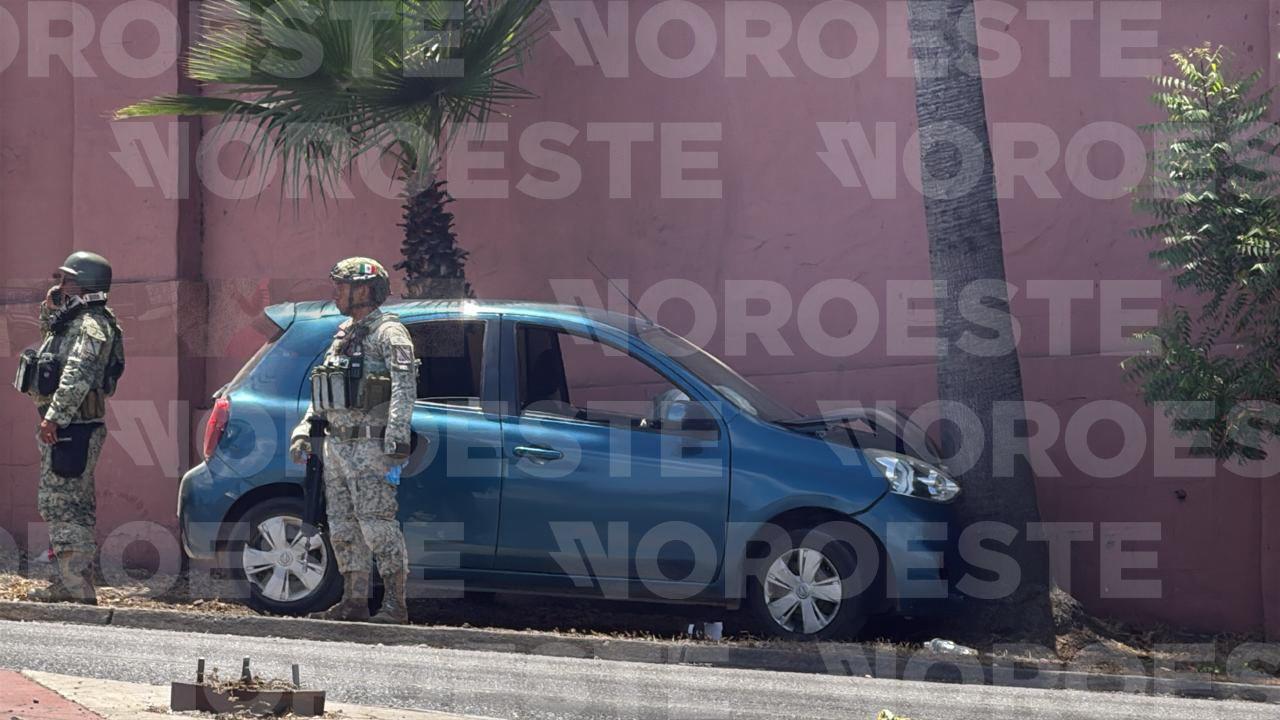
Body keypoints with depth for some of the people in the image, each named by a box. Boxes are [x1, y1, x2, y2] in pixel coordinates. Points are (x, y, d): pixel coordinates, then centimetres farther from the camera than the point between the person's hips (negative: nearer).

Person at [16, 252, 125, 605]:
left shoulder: (91, 325, -13)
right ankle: (69, 582, 18)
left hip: (72, 429, -11)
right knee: (66, 505, 13)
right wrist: (49, 316, 16)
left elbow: (77, 376, -23)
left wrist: (54, 416, -26)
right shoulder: (71, 322, 19)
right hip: (65, 428, 11)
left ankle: (76, 586, -13)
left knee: (61, 504, -12)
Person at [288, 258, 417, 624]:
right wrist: (303, 431, 17)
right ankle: (354, 602, 14)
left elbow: (404, 392, -16)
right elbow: (322, 396, 27)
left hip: (369, 447, -9)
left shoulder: (388, 333, -7)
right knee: (343, 528, 8)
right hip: (335, 446, 9)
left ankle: (395, 606, -7)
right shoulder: (343, 335, 19)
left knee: (377, 526, -10)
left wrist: (395, 448, -23)